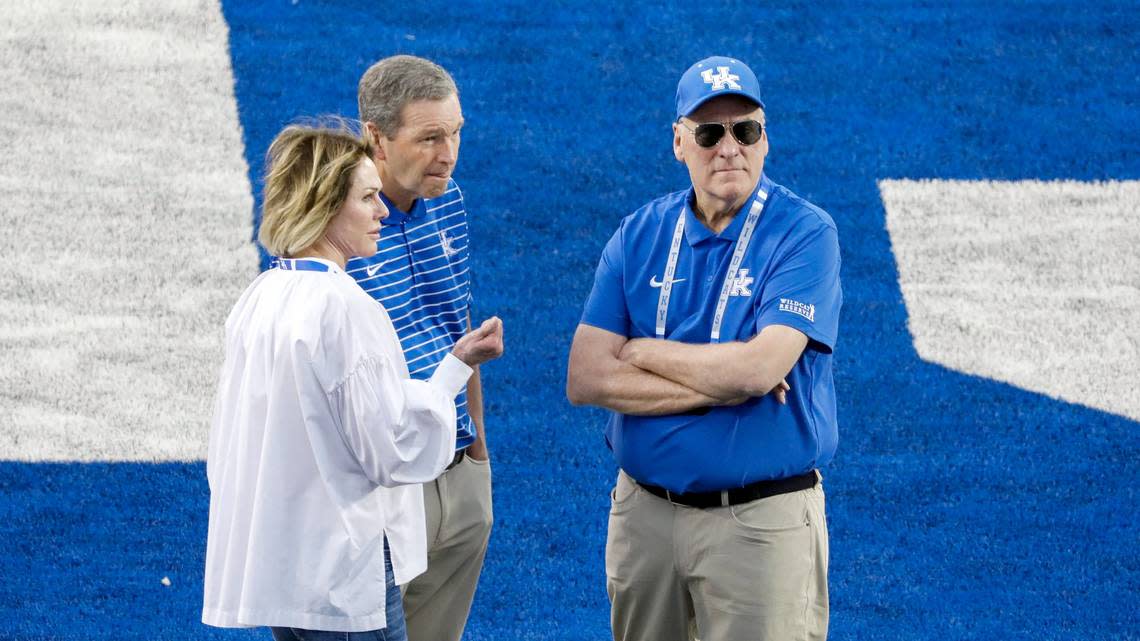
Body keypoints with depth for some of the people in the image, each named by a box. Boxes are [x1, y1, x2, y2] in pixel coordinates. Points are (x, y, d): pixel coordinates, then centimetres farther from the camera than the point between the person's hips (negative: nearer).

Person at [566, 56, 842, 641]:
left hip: (762, 520, -4)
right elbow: (585, 380, -5)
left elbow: (759, 367, -22)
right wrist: (721, 386, -14)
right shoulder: (639, 236, 4)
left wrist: (641, 353, -8)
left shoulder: (805, 234, -9)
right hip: (643, 511, 4)